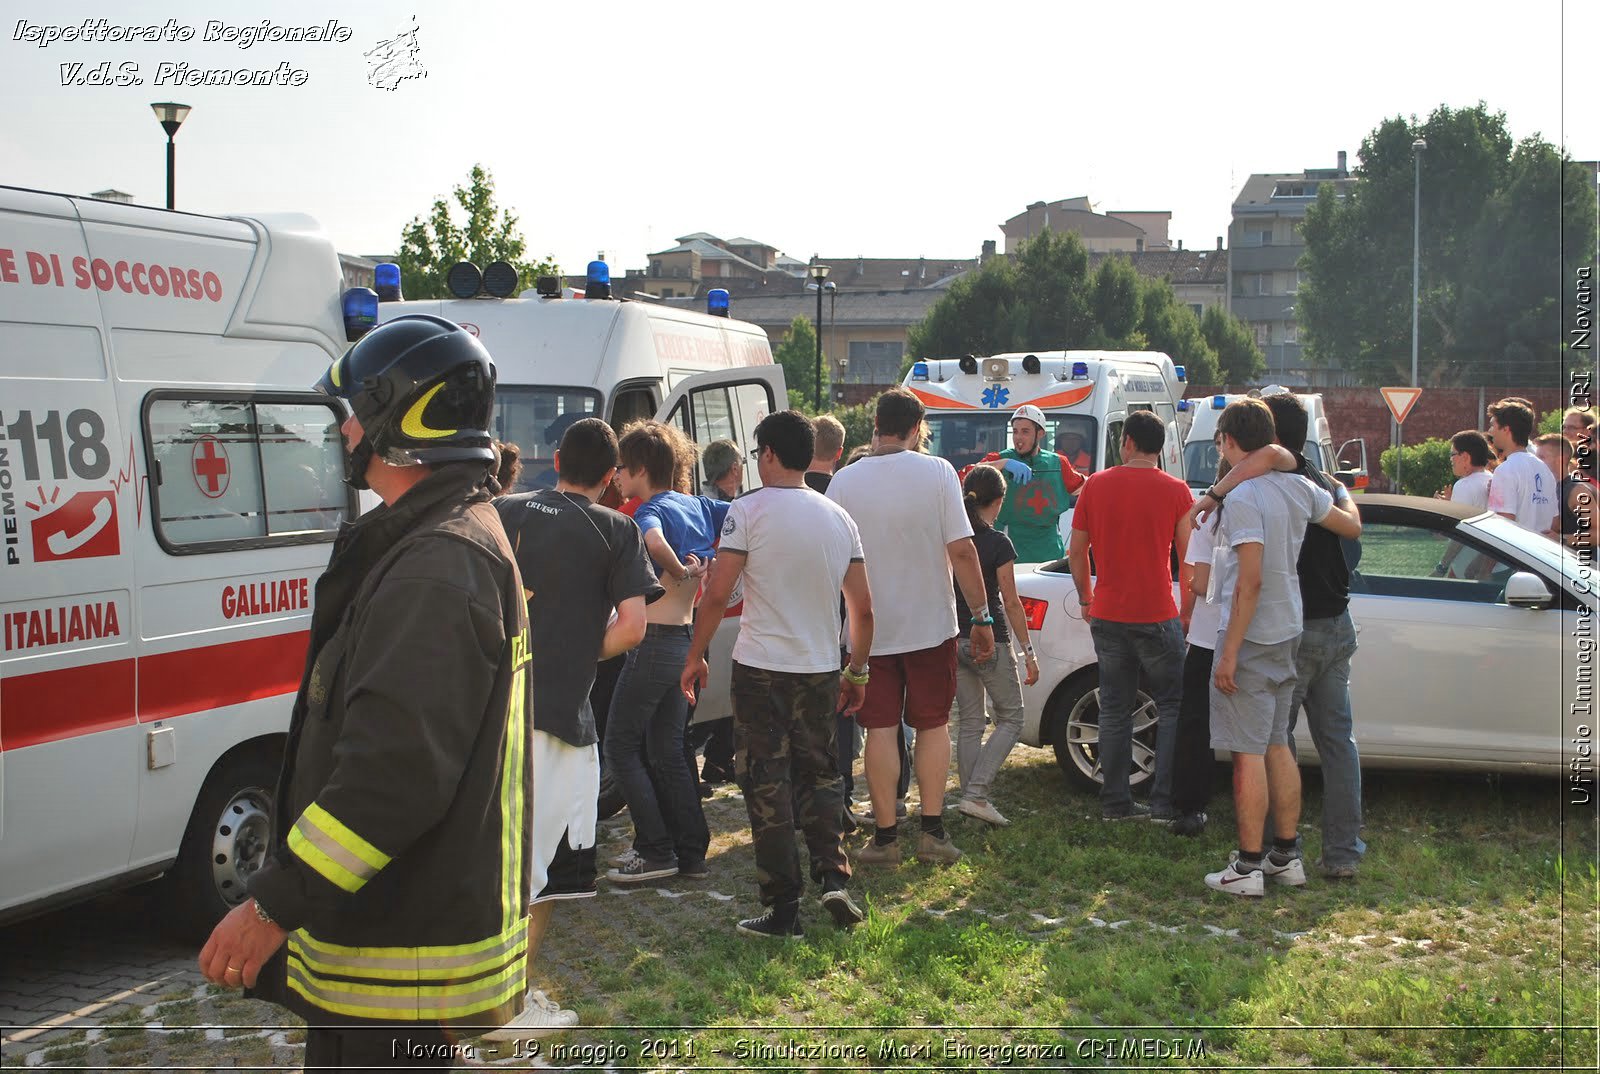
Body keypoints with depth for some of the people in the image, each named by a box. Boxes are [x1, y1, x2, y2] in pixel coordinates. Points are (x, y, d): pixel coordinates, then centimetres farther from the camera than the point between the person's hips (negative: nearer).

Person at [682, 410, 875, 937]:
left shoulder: (750, 510, -9)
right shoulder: (839, 518, 7)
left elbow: (717, 594, -13)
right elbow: (863, 608, 8)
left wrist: (696, 656, -1)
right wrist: (857, 670, 19)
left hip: (761, 670, -5)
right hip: (822, 670, 5)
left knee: (768, 786, 3)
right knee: (820, 774, 20)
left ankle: (784, 910, 6)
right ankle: (834, 878, 5)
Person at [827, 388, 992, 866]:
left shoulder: (845, 481, -4)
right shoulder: (937, 472, -8)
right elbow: (961, 551, -11)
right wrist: (982, 615, -3)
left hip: (869, 628, 0)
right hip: (931, 624, 0)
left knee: (881, 729, 6)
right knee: (933, 724, 12)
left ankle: (886, 836, 8)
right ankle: (932, 832, 10)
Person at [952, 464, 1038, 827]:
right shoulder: (997, 543, -12)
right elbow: (1011, 602, -11)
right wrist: (1028, 651, -6)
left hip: (955, 642, 6)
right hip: (990, 641, -6)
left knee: (970, 723, 12)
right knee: (1010, 719, 6)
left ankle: (972, 797, 11)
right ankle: (975, 793, -7)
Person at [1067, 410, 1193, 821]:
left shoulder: (1095, 485, 2)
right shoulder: (1175, 490, -5)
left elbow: (1077, 551, 7)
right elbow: (1188, 558, -2)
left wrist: (1087, 599, 20)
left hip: (1107, 617, 3)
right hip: (1156, 617, -3)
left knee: (1114, 710, 11)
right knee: (1172, 708, 7)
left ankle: (1115, 802, 15)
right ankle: (1166, 802, 2)